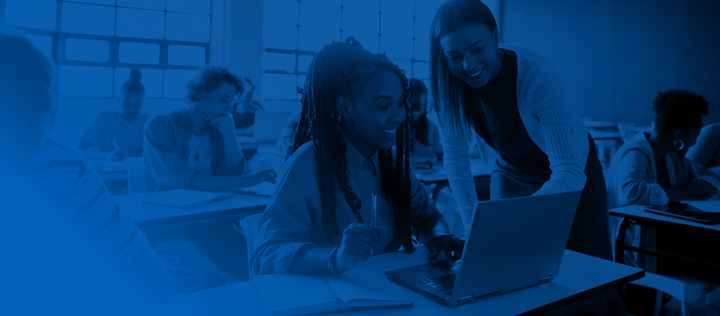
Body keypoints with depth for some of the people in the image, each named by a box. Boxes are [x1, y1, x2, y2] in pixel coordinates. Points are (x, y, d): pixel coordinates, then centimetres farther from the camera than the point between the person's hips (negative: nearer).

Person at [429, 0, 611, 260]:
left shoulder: (537, 76, -33)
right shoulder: (449, 82, -21)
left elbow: (569, 173, -37)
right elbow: (454, 154, -14)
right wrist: (472, 224, -22)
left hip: (573, 177, -3)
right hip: (511, 175, 3)